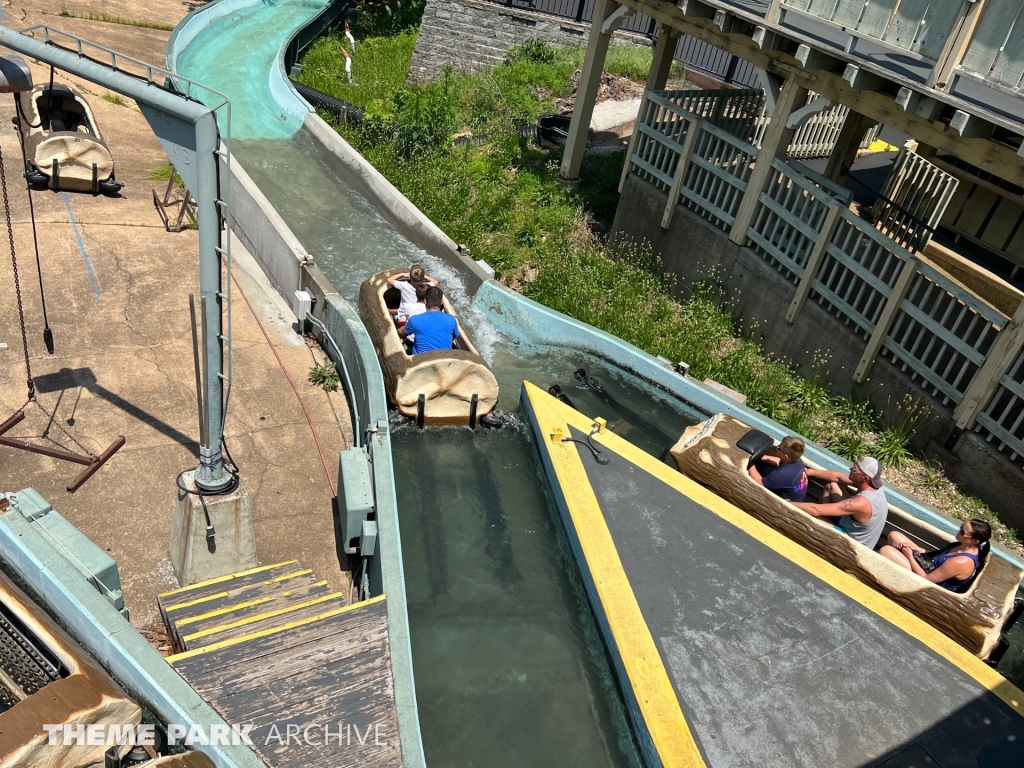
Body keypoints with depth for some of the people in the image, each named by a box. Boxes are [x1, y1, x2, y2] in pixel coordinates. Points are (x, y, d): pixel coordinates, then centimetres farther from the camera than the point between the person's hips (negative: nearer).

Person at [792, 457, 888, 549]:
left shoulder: (861, 502, -39)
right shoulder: (874, 484, -14)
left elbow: (816, 510, -38)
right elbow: (838, 477, 0)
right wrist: (809, 472, -5)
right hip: (855, 530, 8)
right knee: (832, 485, 7)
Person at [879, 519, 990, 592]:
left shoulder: (961, 562, -33)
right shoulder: (966, 547, -6)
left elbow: (926, 579, -27)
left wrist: (910, 557, -16)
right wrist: (916, 549, -1)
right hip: (931, 567, 9)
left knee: (886, 551, -19)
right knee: (894, 535, 8)